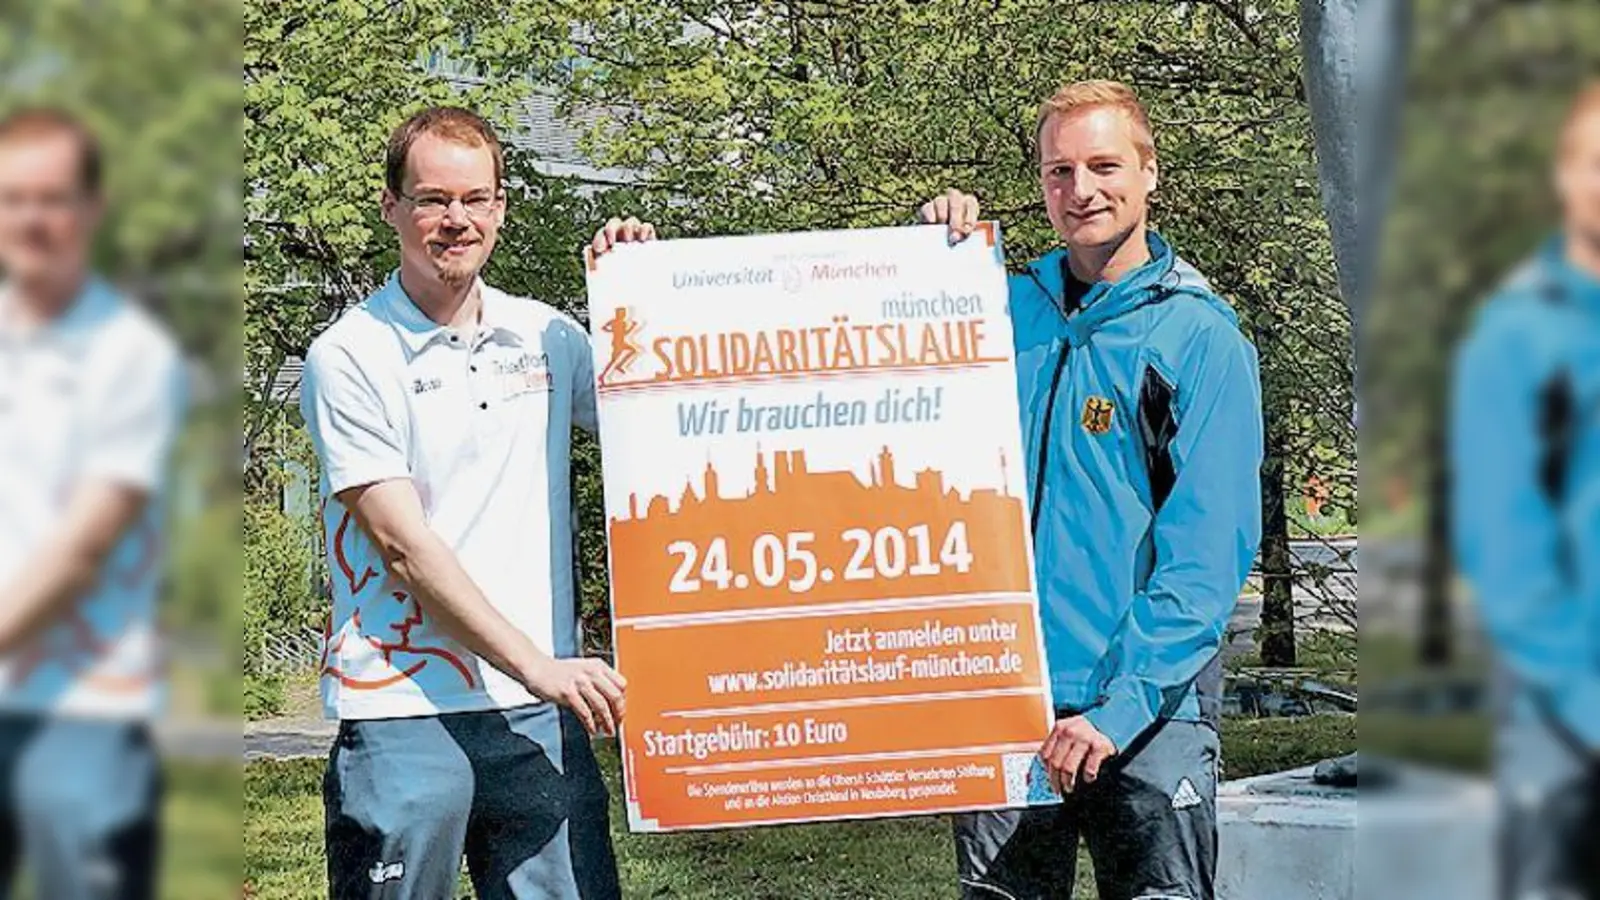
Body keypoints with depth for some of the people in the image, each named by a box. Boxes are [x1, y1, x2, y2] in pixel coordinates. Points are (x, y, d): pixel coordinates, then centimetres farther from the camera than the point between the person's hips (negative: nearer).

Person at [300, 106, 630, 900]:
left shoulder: (548, 337, 10)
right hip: (404, 714, -4)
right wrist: (535, 665, -14)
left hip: (542, 713, 4)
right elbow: (402, 546, -9)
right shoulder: (350, 357, -3)